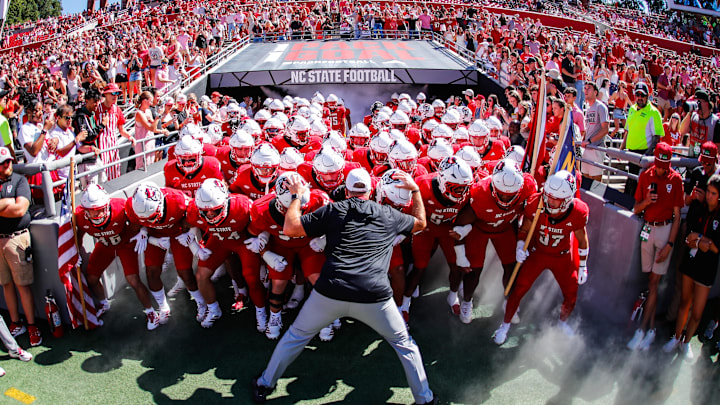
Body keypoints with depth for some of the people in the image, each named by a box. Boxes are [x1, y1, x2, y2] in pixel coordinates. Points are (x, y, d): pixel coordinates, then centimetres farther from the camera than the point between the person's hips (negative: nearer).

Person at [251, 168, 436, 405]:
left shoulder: (332, 211, 10)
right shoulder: (389, 215, 15)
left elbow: (290, 228, 9)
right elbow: (420, 222, 35)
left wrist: (296, 196, 23)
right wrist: (415, 190, 43)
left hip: (330, 294, 0)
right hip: (374, 298, 0)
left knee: (296, 336, 25)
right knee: (404, 343, 25)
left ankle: (264, 385, 38)